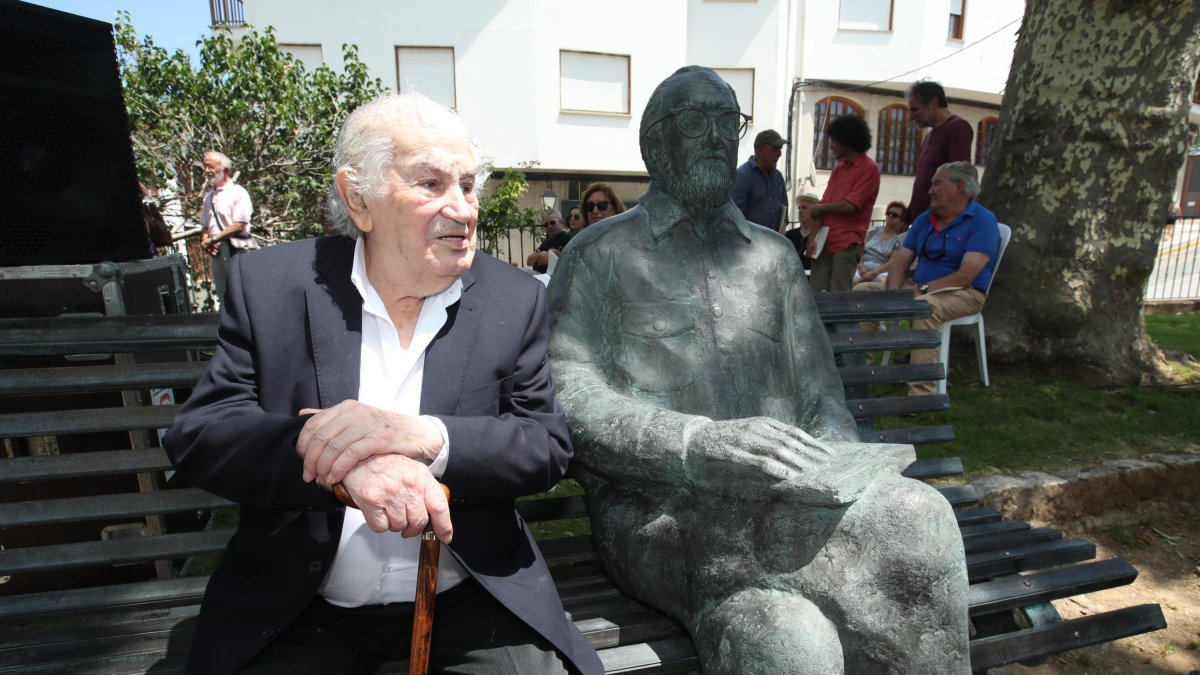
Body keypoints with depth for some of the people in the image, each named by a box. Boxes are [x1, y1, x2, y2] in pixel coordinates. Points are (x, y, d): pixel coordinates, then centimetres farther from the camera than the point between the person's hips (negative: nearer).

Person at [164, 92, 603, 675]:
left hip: (471, 599, 1)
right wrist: (345, 466, -26)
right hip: (297, 609, 0)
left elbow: (549, 447, -8)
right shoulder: (270, 284, -4)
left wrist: (427, 436, -26)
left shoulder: (515, 300, -4)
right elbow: (196, 435, -8)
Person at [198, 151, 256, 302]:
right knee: (224, 297, 10)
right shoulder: (209, 196, 18)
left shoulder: (238, 192, -4)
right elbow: (204, 226, 20)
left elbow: (239, 225, -13)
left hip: (236, 250, -7)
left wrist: (213, 239, -13)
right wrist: (205, 242, 0)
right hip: (215, 252, 7)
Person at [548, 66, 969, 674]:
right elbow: (569, 400, -6)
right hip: (659, 507, -4)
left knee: (915, 514, -26)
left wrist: (835, 461, -5)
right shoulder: (598, 254, 7)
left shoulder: (773, 256, 21)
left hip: (783, 493, 5)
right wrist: (700, 443, -20)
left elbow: (820, 392, 18)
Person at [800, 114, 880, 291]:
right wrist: (813, 236, 1)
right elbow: (824, 206, 13)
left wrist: (817, 208, 1)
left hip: (847, 243, -6)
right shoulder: (838, 168, 19)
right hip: (825, 241, 6)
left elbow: (850, 205, -12)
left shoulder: (869, 168, -3)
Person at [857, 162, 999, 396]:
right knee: (863, 291, -3)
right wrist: (894, 292, -14)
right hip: (918, 289, 8)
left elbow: (966, 276, -20)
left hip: (963, 293, -7)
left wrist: (922, 289, -24)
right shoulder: (925, 219, 12)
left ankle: (921, 393, -39)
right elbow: (900, 262, 6)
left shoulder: (982, 220, -9)